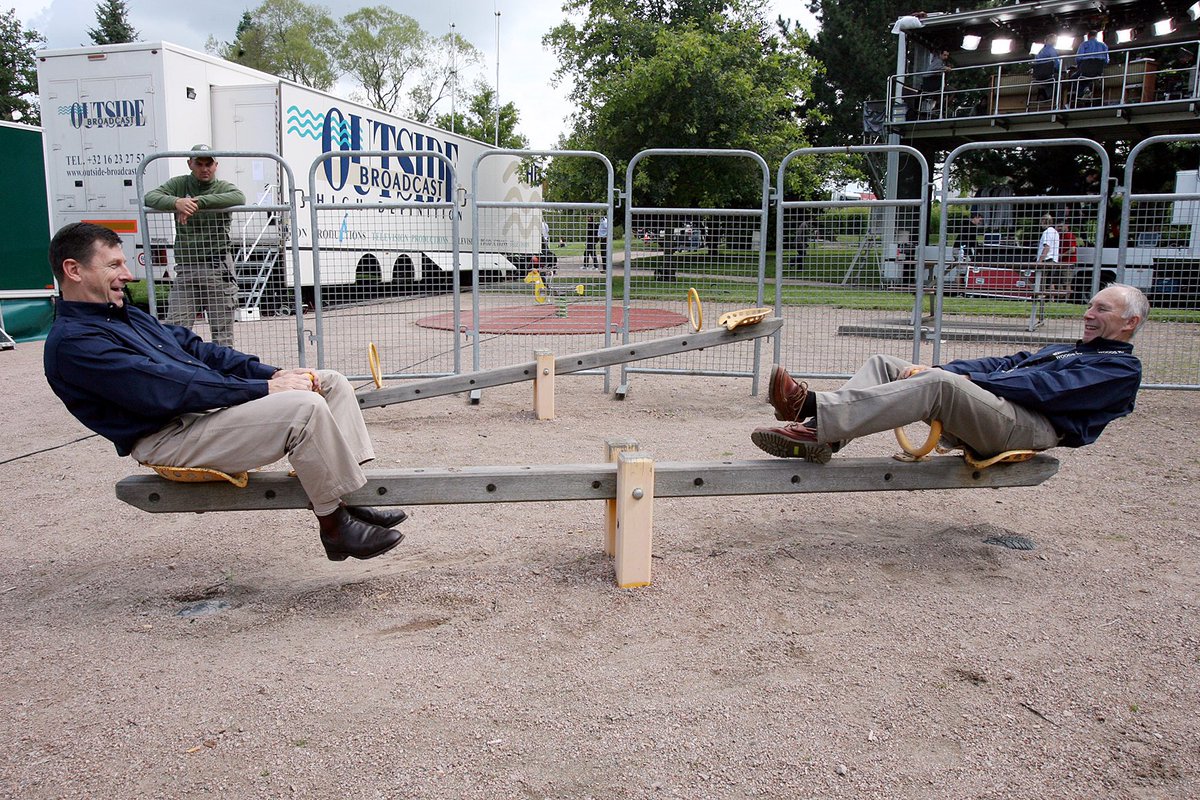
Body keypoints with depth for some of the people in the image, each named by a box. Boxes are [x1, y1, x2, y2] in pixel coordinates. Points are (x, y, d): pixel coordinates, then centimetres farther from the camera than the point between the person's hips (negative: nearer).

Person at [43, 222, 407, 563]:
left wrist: (271, 373, 4)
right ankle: (336, 527, -17)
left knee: (332, 382, 2)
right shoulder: (73, 342, -11)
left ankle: (351, 499, -8)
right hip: (170, 439, -10)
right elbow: (166, 390, -21)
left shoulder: (128, 316, 22)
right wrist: (263, 389, -20)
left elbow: (196, 349, 19)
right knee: (305, 406, -29)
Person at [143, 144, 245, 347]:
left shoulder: (222, 187, 4)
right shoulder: (179, 184, 11)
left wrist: (198, 201, -26)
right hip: (185, 267, 2)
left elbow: (239, 198, -20)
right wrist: (176, 202, -23)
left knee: (222, 331, 2)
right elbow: (150, 197, -2)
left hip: (218, 267, -2)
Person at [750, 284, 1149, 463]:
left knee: (941, 385, -37)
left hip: (1028, 427, -9)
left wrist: (970, 380, -13)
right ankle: (820, 437, -29)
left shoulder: (1122, 368, 9)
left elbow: (1046, 387, -9)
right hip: (979, 411, 9)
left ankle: (817, 413, -46)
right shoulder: (1063, 351, 37)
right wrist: (932, 369, 5)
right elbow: (1001, 363, 21)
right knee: (884, 364, -5)